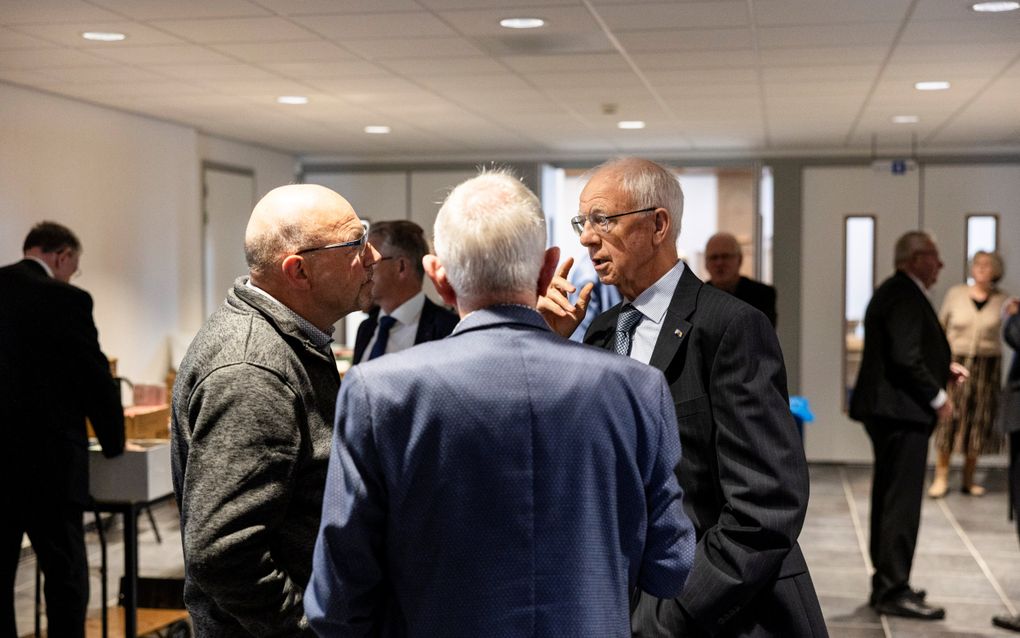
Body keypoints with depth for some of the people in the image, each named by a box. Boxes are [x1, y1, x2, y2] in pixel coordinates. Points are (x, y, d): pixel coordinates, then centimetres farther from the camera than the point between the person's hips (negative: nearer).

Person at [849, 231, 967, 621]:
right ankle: (894, 591, -5)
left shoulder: (894, 293, 18)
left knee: (890, 499, 15)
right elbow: (906, 357, -24)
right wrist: (938, 396, -14)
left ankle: (887, 583, 23)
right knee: (902, 502, -8)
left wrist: (944, 368, 16)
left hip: (889, 411, 11)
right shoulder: (905, 296, -15)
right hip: (903, 412, -11)